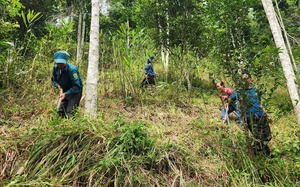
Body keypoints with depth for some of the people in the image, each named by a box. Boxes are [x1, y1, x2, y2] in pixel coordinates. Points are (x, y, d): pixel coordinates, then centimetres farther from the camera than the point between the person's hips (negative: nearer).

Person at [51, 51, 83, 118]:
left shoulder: (72, 69, -28)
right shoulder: (55, 68, -7)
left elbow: (77, 86, -28)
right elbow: (54, 80, 11)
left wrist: (66, 94, -32)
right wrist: (58, 85, -10)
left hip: (75, 92, -7)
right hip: (64, 91, 7)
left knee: (69, 113, -12)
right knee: (60, 111, 9)